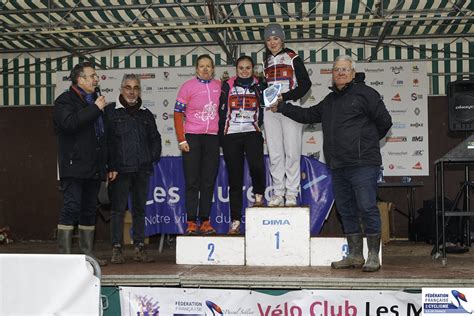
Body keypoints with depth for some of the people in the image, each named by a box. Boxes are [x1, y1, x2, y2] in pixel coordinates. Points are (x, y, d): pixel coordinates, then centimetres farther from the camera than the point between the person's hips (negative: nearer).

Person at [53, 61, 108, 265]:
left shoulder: (95, 100, 21)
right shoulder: (65, 100, -2)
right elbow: (70, 123, -23)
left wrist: (105, 163, 17)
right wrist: (95, 108, -16)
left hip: (94, 168, 8)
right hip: (74, 166, -8)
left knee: (90, 209, 9)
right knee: (71, 207, -11)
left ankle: (88, 253, 14)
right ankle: (64, 254, -8)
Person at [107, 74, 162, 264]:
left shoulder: (145, 114, 16)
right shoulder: (111, 112, 2)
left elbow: (155, 138, 23)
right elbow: (105, 140, -5)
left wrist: (153, 157, 7)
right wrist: (110, 167, -12)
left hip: (142, 170, 4)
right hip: (120, 169, -4)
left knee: (139, 209, 8)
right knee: (118, 209, -2)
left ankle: (139, 248, 12)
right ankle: (117, 249, 2)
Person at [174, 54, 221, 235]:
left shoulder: (219, 86, 7)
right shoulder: (188, 87, -2)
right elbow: (178, 113, -4)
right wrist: (181, 140, -9)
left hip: (212, 138, 3)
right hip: (192, 138, -3)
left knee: (208, 182, 5)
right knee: (192, 182, -2)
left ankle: (205, 222, 10)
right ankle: (191, 222, 1)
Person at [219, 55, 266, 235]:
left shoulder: (258, 86, 10)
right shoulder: (228, 86, 8)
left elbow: (264, 109, 12)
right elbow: (222, 111, 7)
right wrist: (221, 137, 2)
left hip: (252, 133, 0)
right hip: (231, 135, 1)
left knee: (256, 165, -29)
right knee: (235, 179, 2)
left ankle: (259, 196, 1)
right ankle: (235, 220, 8)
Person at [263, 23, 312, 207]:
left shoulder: (292, 58, 2)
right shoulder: (266, 62, 18)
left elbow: (305, 83, -4)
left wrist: (285, 97, -14)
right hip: (271, 111, 5)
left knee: (292, 152, -7)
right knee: (275, 154, 2)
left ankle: (291, 195, -4)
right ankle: (278, 194, 6)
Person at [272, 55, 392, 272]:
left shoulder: (365, 93, -2)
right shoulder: (329, 101, 20)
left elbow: (384, 121, -3)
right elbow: (307, 115, 29)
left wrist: (368, 141, 9)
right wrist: (281, 107, 27)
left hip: (363, 164, -8)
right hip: (338, 165, 8)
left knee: (367, 208, -8)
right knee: (346, 211, 10)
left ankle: (373, 257, -1)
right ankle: (355, 256, 18)